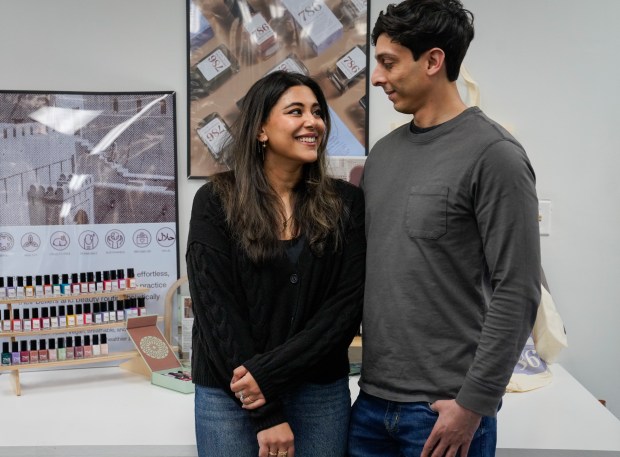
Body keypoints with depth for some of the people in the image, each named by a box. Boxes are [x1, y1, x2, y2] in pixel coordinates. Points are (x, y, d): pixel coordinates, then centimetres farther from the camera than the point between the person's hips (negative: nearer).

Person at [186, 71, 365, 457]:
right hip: (230, 394, -1)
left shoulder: (346, 203, 0)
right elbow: (216, 310, -10)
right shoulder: (217, 202, -5)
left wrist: (269, 372, -15)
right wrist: (266, 415, -13)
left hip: (322, 393, 2)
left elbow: (348, 305, -6)